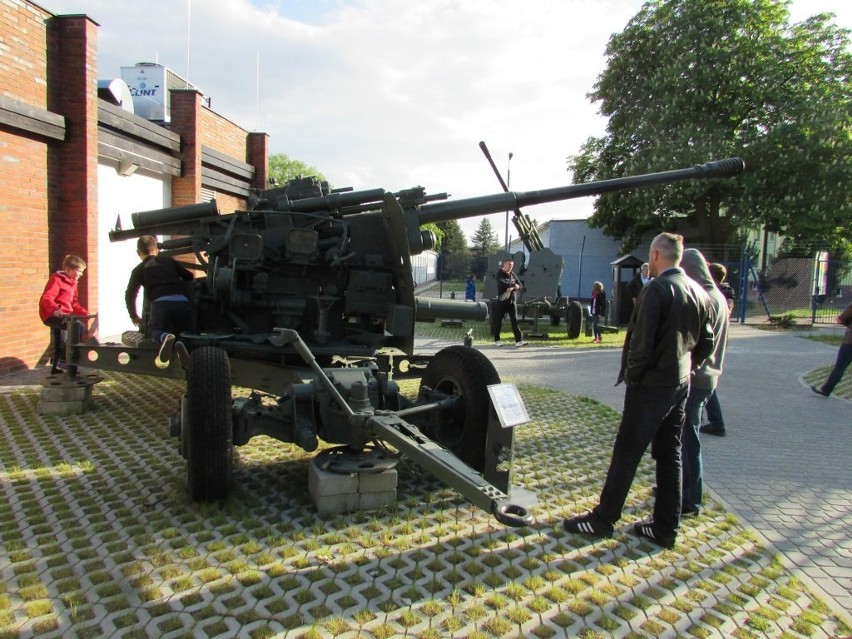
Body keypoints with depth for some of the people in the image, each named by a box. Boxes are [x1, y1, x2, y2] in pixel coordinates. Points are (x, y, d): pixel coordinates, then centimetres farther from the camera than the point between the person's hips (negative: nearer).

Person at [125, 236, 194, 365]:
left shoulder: (139, 270, 19)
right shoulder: (169, 260, 25)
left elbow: (129, 295, 15)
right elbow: (189, 276, 22)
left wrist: (134, 316, 27)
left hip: (161, 303, -2)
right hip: (182, 301, 2)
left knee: (155, 330, 17)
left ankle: (164, 337, -22)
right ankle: (180, 343, -22)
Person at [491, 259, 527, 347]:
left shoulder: (513, 274, 13)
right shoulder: (499, 274, -3)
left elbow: (520, 286, 8)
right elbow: (502, 285, -20)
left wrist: (512, 288, -12)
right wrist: (514, 285, -15)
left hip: (511, 301, 4)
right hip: (502, 300, -4)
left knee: (514, 320, -3)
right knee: (498, 320, 4)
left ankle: (519, 341, -7)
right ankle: (497, 340, 18)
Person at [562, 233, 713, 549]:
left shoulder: (657, 289, -18)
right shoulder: (699, 292, 8)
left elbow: (642, 341, -22)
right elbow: (706, 342, 13)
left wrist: (632, 374, -9)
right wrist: (686, 368, 16)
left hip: (651, 385, -8)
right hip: (680, 384, 8)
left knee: (627, 453, 2)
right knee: (670, 455, 13)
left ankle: (603, 519, 14)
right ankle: (666, 528, 23)